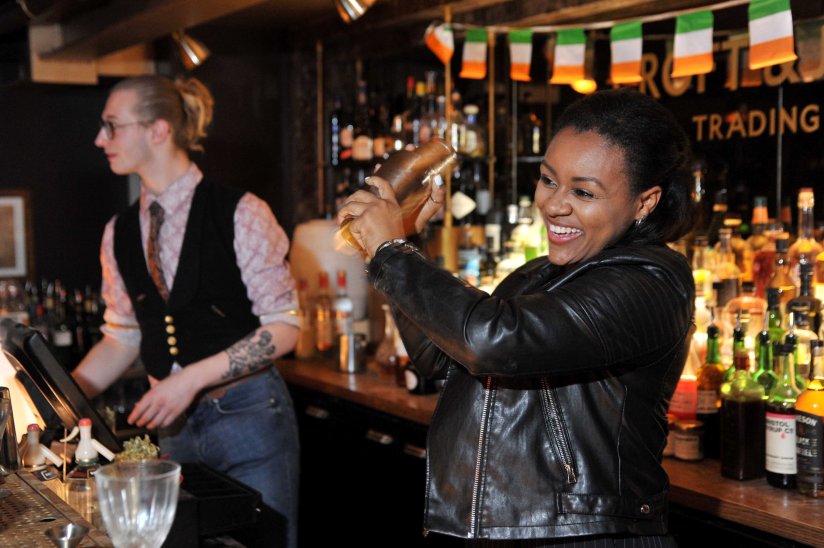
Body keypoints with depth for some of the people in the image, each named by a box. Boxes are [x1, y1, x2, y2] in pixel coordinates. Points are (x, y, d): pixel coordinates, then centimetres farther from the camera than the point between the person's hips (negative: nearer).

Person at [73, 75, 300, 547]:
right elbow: (123, 336, 13)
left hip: (248, 416, -5)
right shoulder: (121, 233, 6)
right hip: (172, 425, 5)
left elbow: (283, 328, -12)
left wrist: (192, 379, -19)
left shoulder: (239, 214, -11)